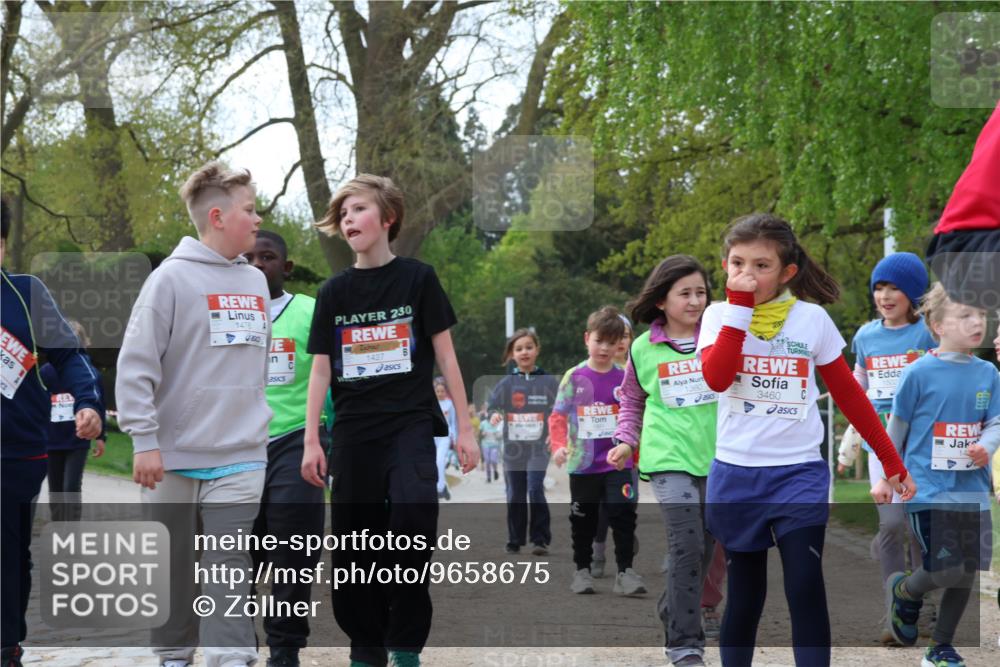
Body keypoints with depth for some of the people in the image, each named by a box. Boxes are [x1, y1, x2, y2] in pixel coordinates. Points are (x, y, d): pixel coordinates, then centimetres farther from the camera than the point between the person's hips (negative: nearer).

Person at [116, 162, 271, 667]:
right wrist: (144, 440, -16)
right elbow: (135, 366, -11)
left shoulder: (256, 283, 10)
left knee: (229, 570, -5)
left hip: (240, 458, 3)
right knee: (173, 569, 8)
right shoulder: (172, 278, -8)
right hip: (174, 457, -3)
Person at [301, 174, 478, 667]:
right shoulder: (334, 292, 8)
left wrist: (465, 428, 0)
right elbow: (321, 369, 8)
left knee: (413, 515, -25)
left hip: (410, 424, -3)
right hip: (353, 432, 3)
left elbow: (445, 354, 3)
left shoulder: (417, 279, 1)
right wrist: (311, 441, 2)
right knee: (355, 546, 3)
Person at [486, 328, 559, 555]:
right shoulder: (506, 383, 4)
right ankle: (515, 541, 19)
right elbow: (491, 403, -2)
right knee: (515, 496, 7)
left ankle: (540, 539, -9)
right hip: (513, 447, 2)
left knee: (535, 489, -16)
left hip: (538, 446, -2)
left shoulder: (548, 381, 2)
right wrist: (494, 415, -24)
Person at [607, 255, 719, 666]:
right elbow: (632, 400, 18)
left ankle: (672, 613, 37)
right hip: (669, 458, -2)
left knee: (704, 550, 12)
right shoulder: (644, 349, 3)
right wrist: (627, 439, 5)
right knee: (687, 546, -15)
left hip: (716, 458, 2)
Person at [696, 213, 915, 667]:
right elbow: (716, 378, -20)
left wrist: (891, 460, 6)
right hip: (735, 475, 1)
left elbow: (848, 393, 6)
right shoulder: (720, 315, -1)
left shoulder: (812, 318, -1)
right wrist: (740, 306, -18)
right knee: (744, 597, 9)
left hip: (800, 473, -1)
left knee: (806, 591, -10)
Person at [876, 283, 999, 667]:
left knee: (967, 573, 7)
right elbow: (897, 428, 1)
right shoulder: (920, 373, -9)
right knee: (947, 570, -13)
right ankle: (903, 591, 20)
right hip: (929, 488, -5)